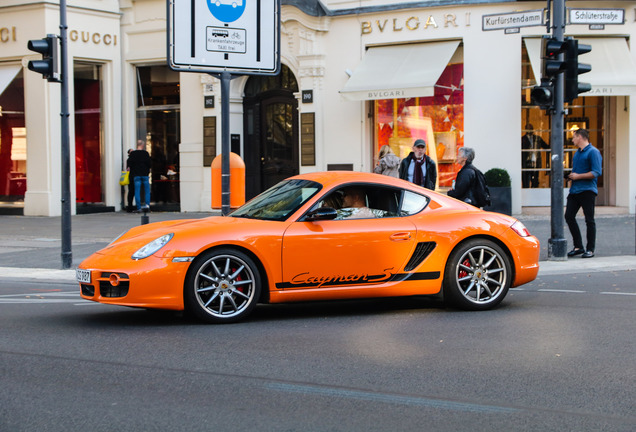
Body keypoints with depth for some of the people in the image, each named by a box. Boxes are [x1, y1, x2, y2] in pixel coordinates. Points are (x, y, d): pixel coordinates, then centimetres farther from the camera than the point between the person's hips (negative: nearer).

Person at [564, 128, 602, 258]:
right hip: (574, 190, 8)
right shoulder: (577, 153, 19)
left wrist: (578, 176, -14)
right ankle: (578, 246, 10)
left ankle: (590, 249, 6)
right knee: (569, 216, 2)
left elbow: (597, 172, -17)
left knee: (589, 220, -1)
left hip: (587, 190, -8)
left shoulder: (593, 152, -8)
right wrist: (570, 176, 9)